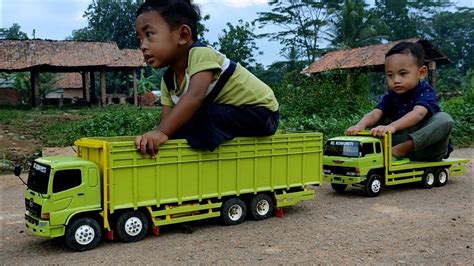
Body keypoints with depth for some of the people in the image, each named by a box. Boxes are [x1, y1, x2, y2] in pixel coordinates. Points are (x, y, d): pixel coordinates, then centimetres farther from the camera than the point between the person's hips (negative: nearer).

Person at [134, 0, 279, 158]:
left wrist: (162, 132, -44)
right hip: (230, 114, 9)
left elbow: (194, 97, -37)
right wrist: (155, 135, -23)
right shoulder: (168, 80, 3)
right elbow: (168, 120, -3)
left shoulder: (200, 53, -23)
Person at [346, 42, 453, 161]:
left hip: (426, 148, -4)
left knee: (444, 119, -30)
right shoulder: (390, 97, 3)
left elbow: (418, 113, -33)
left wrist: (392, 126, -52)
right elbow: (375, 114, -14)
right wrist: (361, 125, -39)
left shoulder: (426, 92, -12)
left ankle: (398, 150, -32)